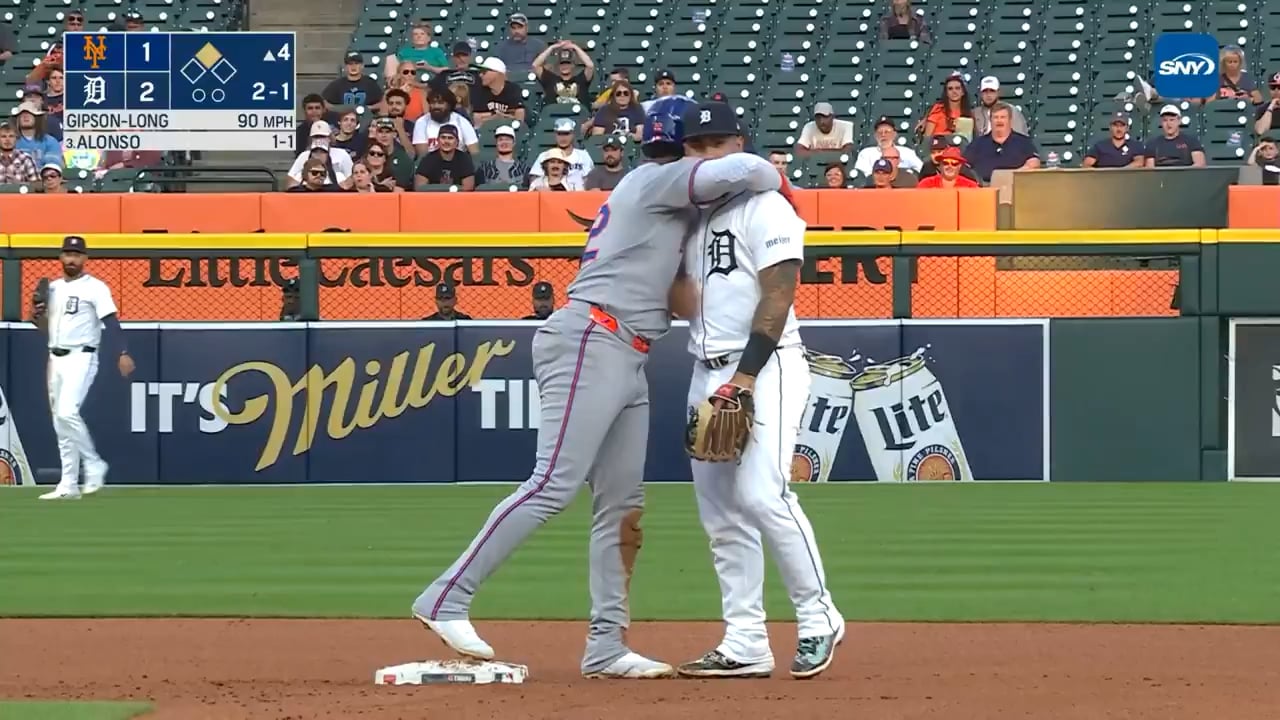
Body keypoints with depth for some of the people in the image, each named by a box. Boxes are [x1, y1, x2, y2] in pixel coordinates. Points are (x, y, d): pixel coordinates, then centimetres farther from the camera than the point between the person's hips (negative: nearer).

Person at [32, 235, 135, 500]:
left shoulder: (95, 288, -6)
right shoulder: (52, 288, 15)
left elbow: (110, 321, -15)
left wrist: (123, 353, -27)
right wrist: (36, 316, -2)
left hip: (81, 358, -7)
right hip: (55, 358, 7)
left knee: (67, 414, -21)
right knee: (60, 422, 6)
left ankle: (93, 465, -5)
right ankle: (68, 486, 8)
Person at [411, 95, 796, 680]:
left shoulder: (651, 194, 26)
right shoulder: (659, 179, -4)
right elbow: (740, 170, -20)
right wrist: (781, 186, 1)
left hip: (628, 362, 10)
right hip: (590, 345, -10)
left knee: (622, 503, 7)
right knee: (555, 484, -16)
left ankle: (606, 646, 6)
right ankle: (447, 599, -18)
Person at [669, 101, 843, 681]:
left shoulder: (764, 208, -6)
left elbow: (777, 297, -13)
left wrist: (746, 375, -20)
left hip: (766, 367, -8)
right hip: (708, 374, 8)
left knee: (761, 493, -20)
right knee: (720, 512, 4)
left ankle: (818, 619, -7)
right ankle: (744, 646, 6)